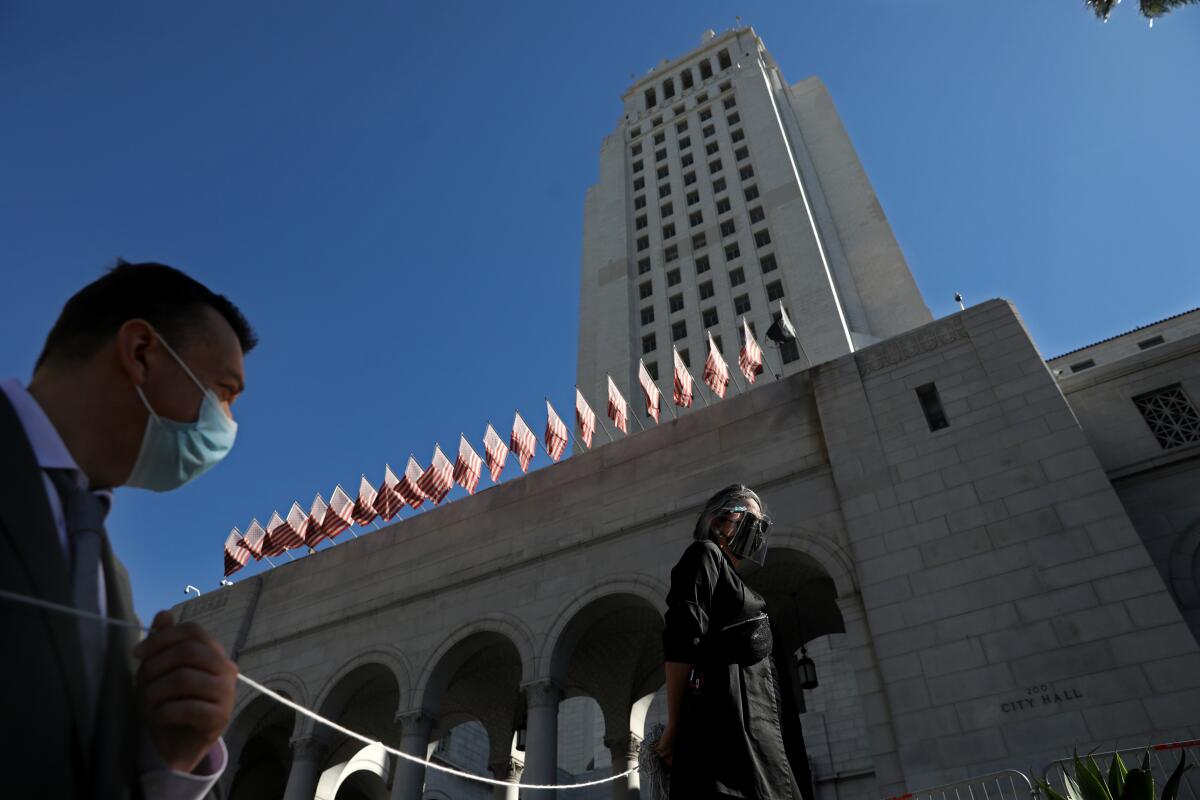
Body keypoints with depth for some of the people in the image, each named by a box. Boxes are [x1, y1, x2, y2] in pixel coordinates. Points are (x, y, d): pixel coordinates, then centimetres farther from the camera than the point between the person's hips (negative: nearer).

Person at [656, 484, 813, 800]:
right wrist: (674, 727, -13)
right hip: (729, 722, -9)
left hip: (760, 730, 9)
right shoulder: (705, 555, 3)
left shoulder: (739, 584, 29)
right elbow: (682, 641, -10)